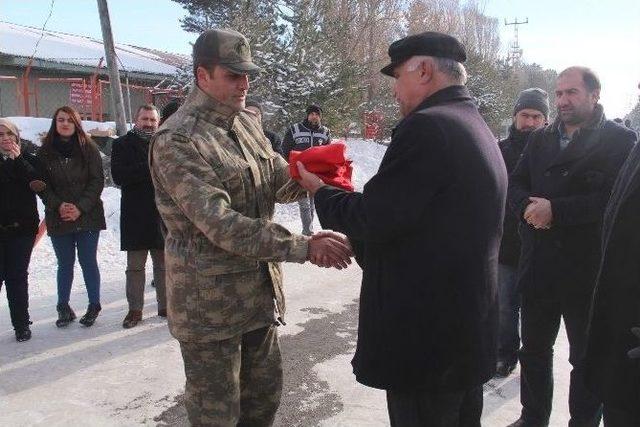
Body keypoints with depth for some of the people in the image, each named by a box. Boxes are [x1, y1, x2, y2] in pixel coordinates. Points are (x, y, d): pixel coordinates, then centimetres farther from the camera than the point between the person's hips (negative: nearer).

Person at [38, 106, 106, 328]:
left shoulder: (88, 148, 0)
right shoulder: (45, 151, 5)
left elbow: (97, 180, -4)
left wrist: (80, 207, -13)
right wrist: (58, 205, -13)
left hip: (87, 216, -1)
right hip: (58, 218, 2)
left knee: (88, 261, 4)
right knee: (65, 264, 9)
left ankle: (94, 305, 17)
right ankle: (63, 308, 19)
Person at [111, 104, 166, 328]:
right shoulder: (123, 144, 3)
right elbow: (119, 176, -11)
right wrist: (149, 167, -17)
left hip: (163, 213, 2)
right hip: (135, 215, -1)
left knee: (163, 263, 10)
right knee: (135, 266, 7)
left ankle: (165, 305, 21)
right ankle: (135, 309, 17)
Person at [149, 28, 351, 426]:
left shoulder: (248, 122, 8)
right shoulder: (177, 140, -19)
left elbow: (279, 180, 9)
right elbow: (220, 224, -28)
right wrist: (304, 247, -33)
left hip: (260, 291, 8)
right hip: (210, 301, -7)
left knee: (265, 394, 22)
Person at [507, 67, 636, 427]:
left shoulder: (619, 140, -6)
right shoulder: (541, 139, 11)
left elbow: (613, 198, -18)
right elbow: (516, 184, 6)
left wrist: (555, 210, -22)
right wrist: (529, 206, -15)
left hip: (587, 270, -5)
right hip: (538, 265, 5)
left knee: (587, 356, 11)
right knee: (534, 349, 17)